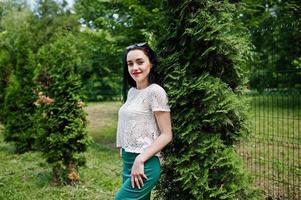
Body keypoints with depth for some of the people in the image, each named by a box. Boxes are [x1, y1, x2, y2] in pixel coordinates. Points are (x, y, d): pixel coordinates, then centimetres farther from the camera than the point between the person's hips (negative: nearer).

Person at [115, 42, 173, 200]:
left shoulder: (155, 91, -12)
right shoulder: (132, 91, 11)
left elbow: (166, 135, -13)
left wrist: (140, 160, -18)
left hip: (144, 164, -7)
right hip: (127, 162, 7)